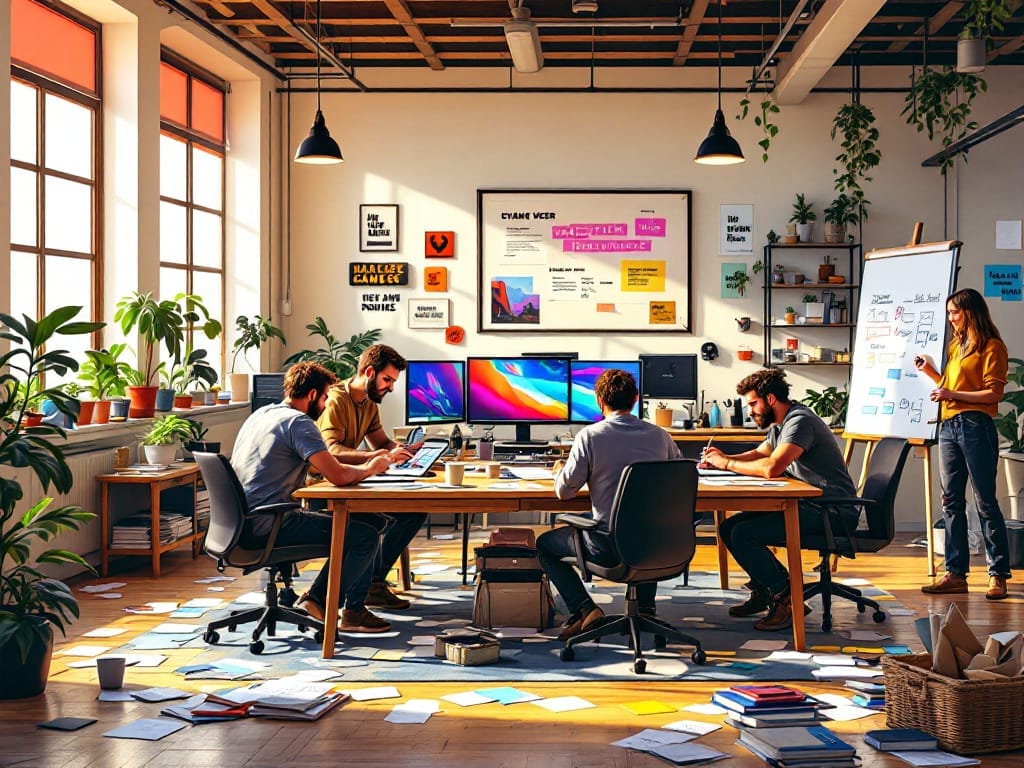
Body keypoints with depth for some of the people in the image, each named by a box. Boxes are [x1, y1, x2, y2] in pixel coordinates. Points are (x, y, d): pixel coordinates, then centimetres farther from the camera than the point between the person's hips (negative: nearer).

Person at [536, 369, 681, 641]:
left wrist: (559, 472, 19)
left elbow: (565, 491, -5)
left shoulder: (590, 435, -10)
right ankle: (645, 605, 29)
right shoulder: (660, 435, 1)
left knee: (544, 544, 19)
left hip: (608, 546, -4)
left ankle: (584, 609, 1)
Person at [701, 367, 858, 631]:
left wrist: (727, 463, -18)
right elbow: (759, 454, 24)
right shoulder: (780, 424, 13)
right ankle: (765, 592, 15)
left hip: (832, 513, -10)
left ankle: (788, 601, -9)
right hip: (807, 506, 10)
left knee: (743, 534, -20)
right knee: (729, 528, 5)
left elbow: (771, 468, -31)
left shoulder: (800, 421, -19)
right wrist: (723, 459, 5)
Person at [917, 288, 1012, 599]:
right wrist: (929, 371, 10)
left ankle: (998, 574, 0)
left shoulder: (991, 347, -3)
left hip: (975, 427, -8)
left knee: (985, 502, -5)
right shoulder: (955, 346, 20)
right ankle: (956, 573, 8)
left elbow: (993, 393, -11)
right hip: (948, 427, 8)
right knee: (951, 501, 5)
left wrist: (953, 395, -16)